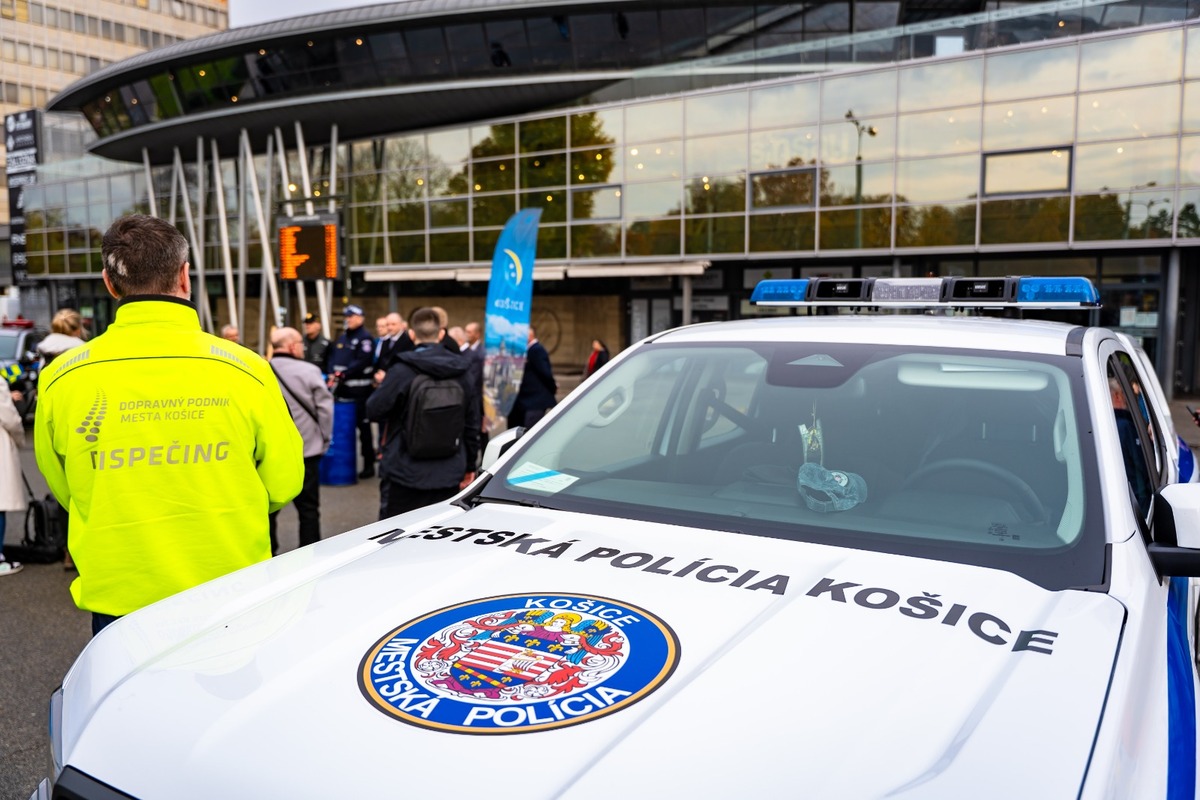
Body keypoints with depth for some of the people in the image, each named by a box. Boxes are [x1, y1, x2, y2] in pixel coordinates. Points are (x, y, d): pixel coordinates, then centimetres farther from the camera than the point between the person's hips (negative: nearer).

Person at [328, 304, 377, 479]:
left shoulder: (365, 338, -6)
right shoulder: (342, 337, 19)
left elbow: (362, 362, -16)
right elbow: (333, 358, 15)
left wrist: (343, 374, -19)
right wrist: (332, 374, -3)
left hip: (359, 388, -8)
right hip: (342, 387, 8)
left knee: (363, 425, -5)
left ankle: (369, 464, 1)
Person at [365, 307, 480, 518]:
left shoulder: (402, 371, -12)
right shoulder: (460, 373, 4)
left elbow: (374, 410, -7)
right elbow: (472, 422, 10)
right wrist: (470, 465, 20)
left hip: (407, 474, -4)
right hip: (449, 475, 4)